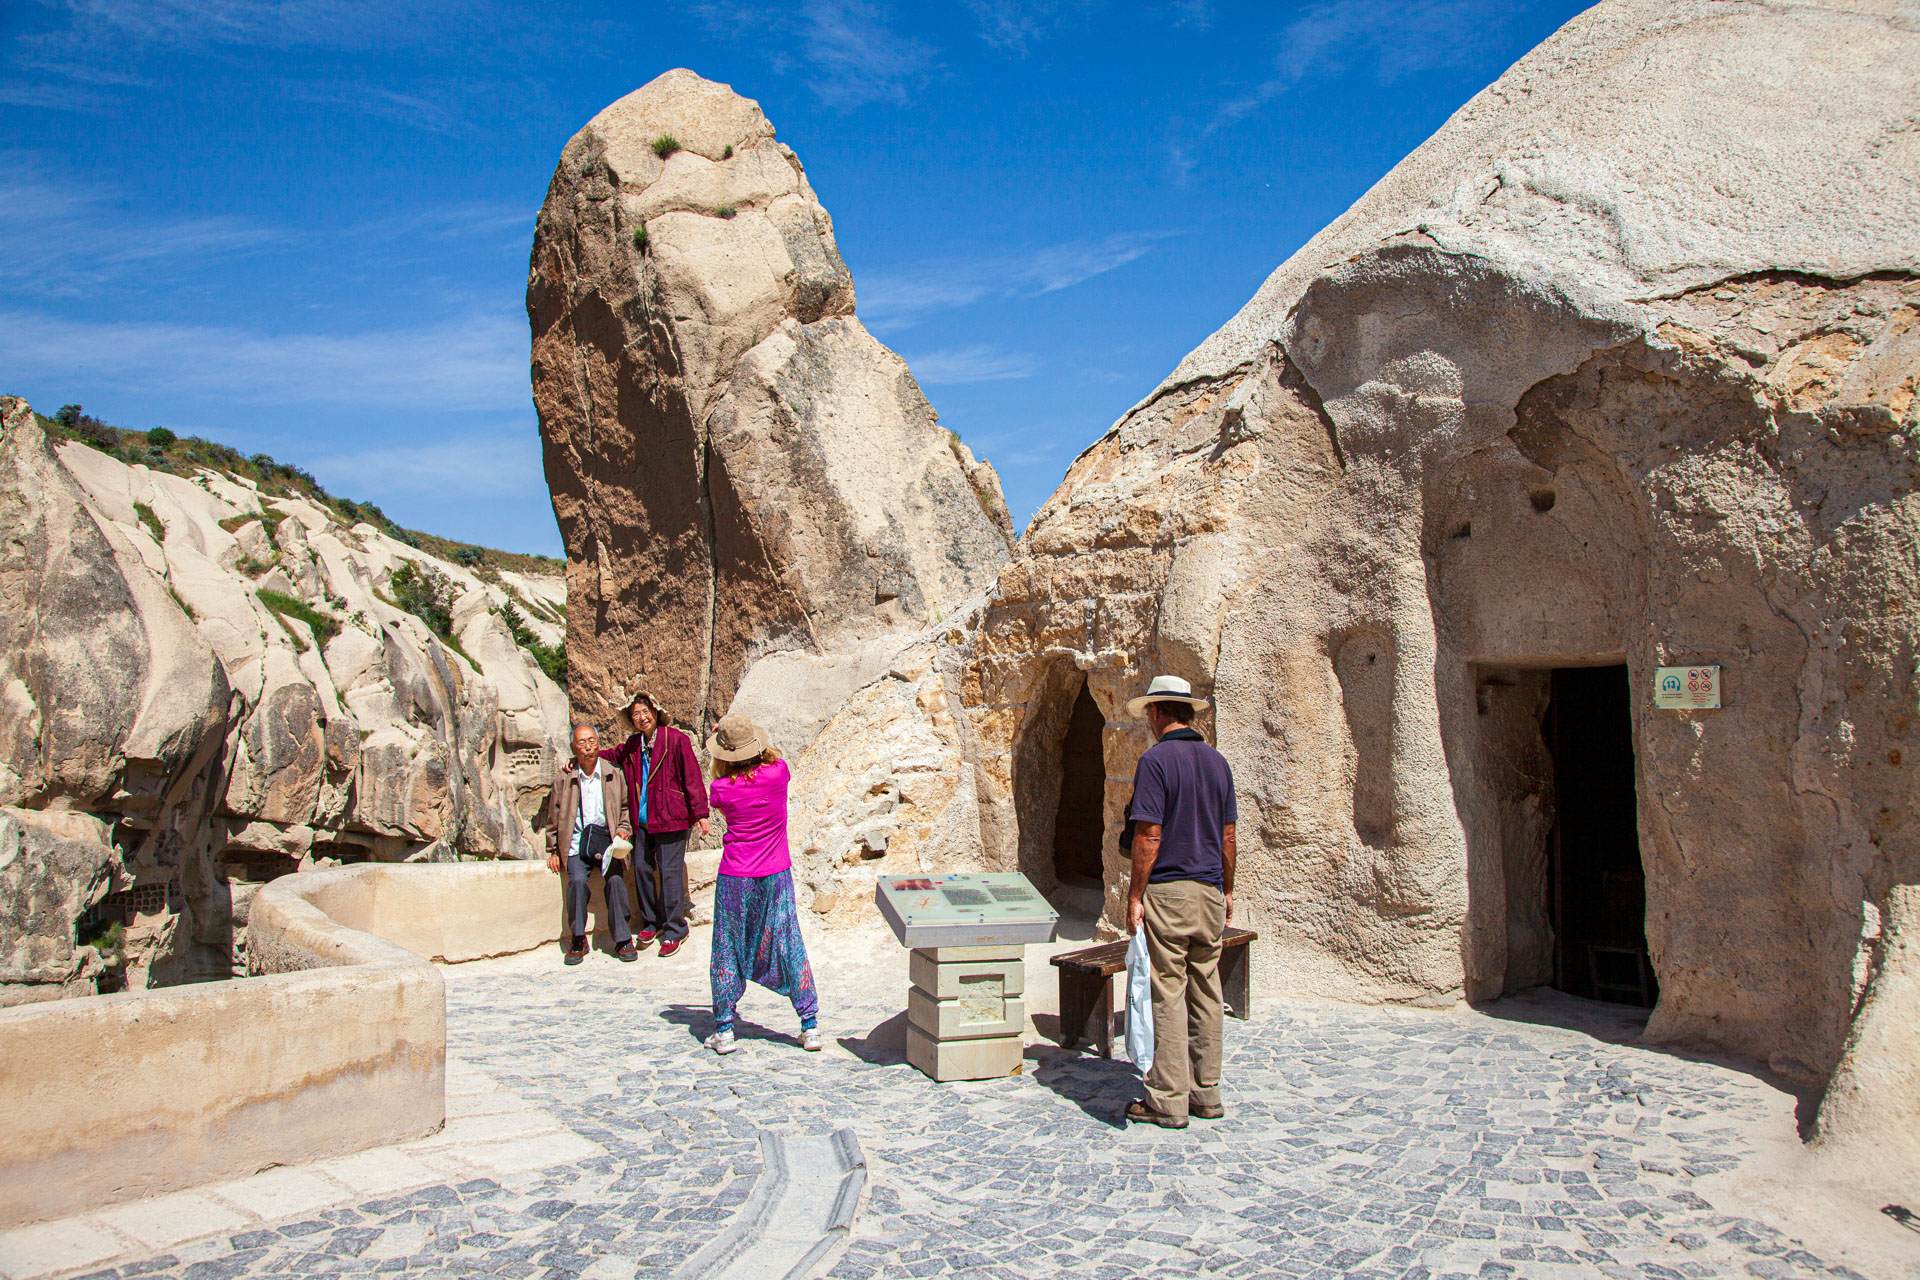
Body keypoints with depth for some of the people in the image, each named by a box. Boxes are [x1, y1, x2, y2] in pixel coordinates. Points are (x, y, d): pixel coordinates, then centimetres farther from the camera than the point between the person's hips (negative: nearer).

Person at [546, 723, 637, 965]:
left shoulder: (614, 775, 8)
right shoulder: (564, 780, 9)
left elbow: (625, 807, 17)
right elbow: (554, 818, 15)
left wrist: (624, 828, -1)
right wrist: (553, 851, 13)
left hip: (607, 838, 0)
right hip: (577, 841, 1)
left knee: (615, 879, -25)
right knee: (577, 881, -26)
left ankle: (622, 939, -11)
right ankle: (577, 939, -8)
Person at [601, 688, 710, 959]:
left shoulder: (675, 739, -10)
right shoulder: (632, 745, 8)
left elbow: (692, 777, -10)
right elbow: (612, 755, 28)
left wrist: (699, 813, -12)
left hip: (670, 819, -6)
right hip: (642, 821, 6)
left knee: (669, 873, -3)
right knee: (641, 869, 11)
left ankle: (675, 931, 9)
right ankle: (651, 923, 29)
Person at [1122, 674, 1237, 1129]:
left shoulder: (1156, 759, -11)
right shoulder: (1217, 761, 9)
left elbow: (1148, 836, -16)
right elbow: (1227, 835, 11)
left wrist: (1134, 896, -10)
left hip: (1167, 890, -6)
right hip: (1210, 890, 6)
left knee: (1169, 994, -1)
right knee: (1206, 993, 12)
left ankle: (1168, 1099, 4)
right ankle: (1206, 1093, 19)